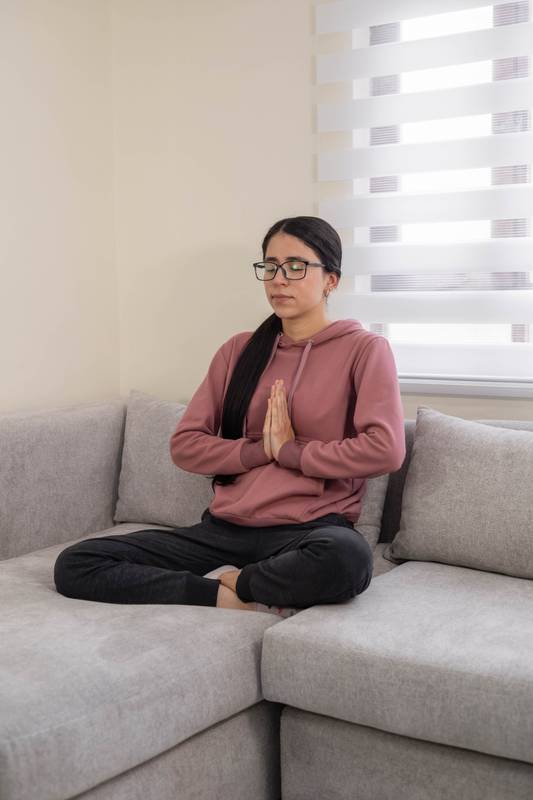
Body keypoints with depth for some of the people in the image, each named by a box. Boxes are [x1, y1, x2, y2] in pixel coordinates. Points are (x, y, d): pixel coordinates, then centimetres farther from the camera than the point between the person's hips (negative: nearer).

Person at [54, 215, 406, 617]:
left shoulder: (364, 349, 2)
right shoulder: (239, 350, 15)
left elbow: (385, 449, -12)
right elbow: (184, 444, 10)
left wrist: (289, 452, -6)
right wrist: (261, 450, -5)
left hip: (308, 531, -3)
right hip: (224, 530, 4)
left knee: (347, 557, -42)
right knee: (75, 564, -11)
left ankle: (235, 582, -12)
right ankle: (229, 598, -11)